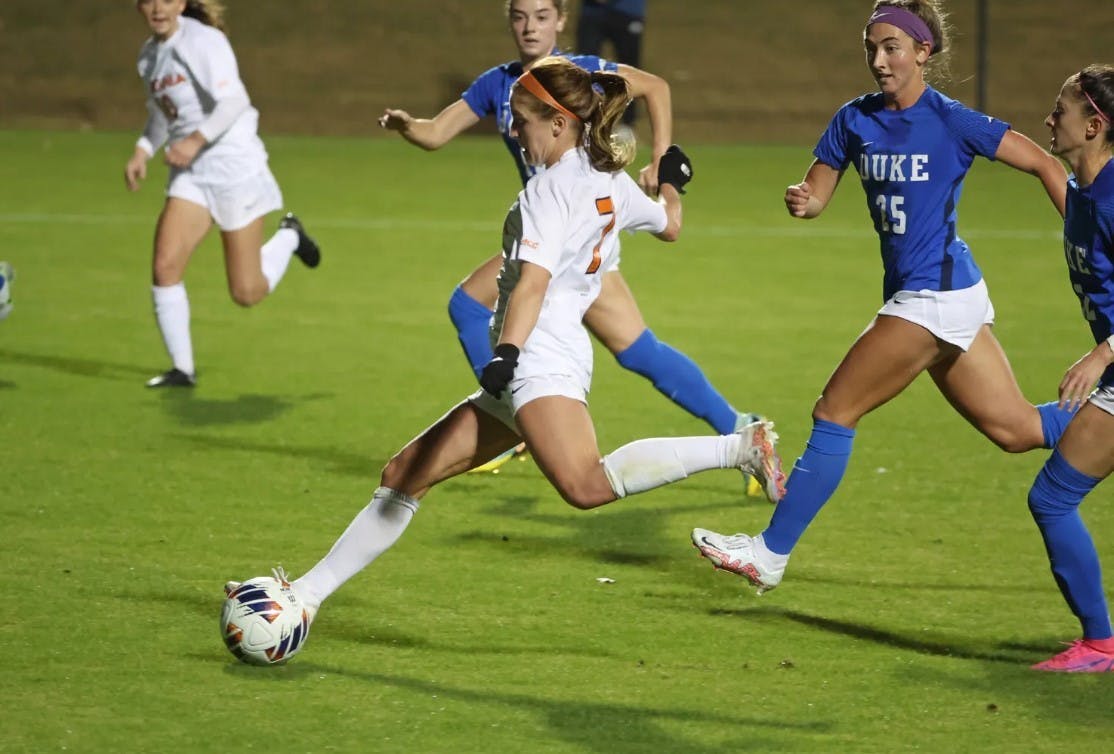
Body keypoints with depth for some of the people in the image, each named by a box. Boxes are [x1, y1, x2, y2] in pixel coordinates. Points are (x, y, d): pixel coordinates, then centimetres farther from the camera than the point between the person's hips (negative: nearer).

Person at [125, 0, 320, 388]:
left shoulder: (203, 41, -13)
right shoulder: (149, 55, 10)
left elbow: (233, 102, -24)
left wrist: (196, 141, -36)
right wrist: (142, 152, 8)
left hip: (235, 168, -6)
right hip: (190, 176, 6)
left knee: (247, 293, -1)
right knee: (164, 266, -14)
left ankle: (289, 236, 31)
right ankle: (182, 368, -1)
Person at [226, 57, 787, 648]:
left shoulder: (549, 189, -9)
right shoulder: (613, 181, 15)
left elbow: (533, 280, -24)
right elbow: (670, 227, 34)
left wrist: (507, 351, -37)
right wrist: (672, 182, 55)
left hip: (539, 361, -11)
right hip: (526, 380, 11)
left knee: (586, 486, -35)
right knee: (404, 476, 12)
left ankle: (741, 446, -28)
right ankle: (308, 594, 15)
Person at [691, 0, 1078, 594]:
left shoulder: (953, 122, -12)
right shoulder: (855, 120, 7)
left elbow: (1045, 166, -6)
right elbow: (816, 195, 10)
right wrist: (800, 201, -14)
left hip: (935, 295, -8)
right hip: (912, 293, 8)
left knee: (834, 413, -6)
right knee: (1016, 428, 12)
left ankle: (769, 554, 1)